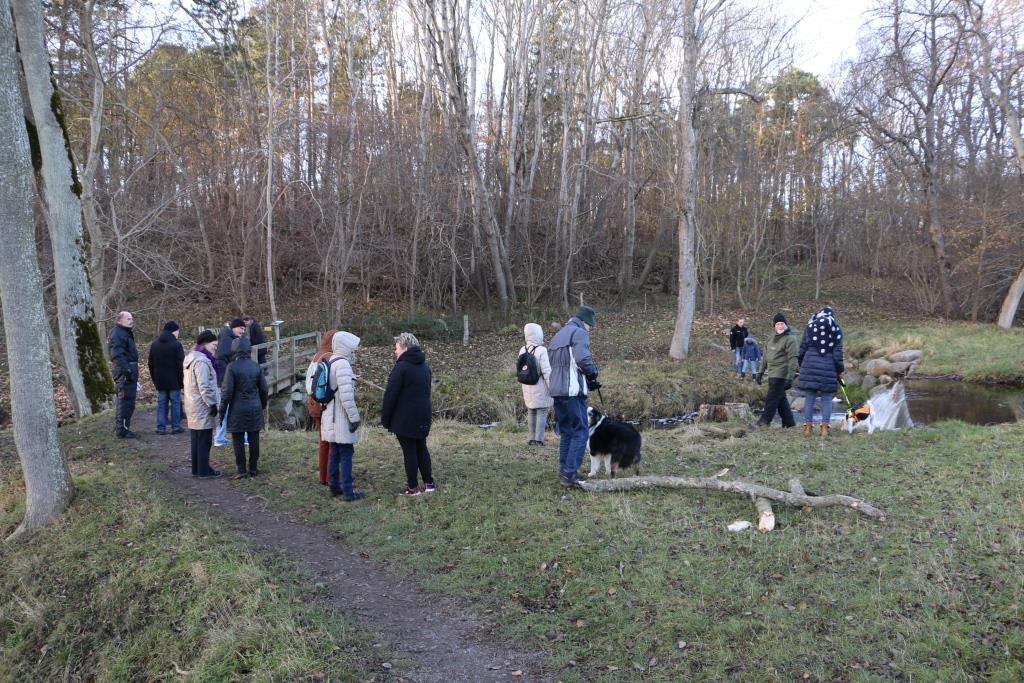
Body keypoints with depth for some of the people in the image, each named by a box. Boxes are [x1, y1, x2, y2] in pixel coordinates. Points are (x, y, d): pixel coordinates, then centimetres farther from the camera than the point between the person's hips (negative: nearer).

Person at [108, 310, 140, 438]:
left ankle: (119, 428, 28)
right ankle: (122, 430, -4)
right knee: (126, 401, -8)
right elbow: (117, 355, -24)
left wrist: (133, 372, 24)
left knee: (124, 401, 18)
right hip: (124, 371, -11)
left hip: (129, 370, 11)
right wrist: (126, 370, -28)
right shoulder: (117, 334, -14)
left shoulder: (126, 332, 19)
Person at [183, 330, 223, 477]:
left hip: (192, 405, 10)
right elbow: (204, 387, -23)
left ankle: (196, 468, 21)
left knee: (195, 439, 14)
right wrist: (212, 404, -17)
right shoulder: (201, 361, -19)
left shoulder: (191, 358, 14)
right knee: (204, 440, -2)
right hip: (203, 406, -10)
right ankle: (204, 470, 4)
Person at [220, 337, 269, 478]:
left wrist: (222, 411, -3)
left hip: (238, 410, -4)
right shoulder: (256, 366, 2)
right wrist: (262, 405, 22)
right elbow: (264, 389, 7)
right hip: (255, 409, 4)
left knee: (238, 440, 4)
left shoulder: (232, 367, -11)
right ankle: (253, 469, 16)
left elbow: (227, 391, -12)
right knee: (254, 439, 9)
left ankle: (241, 470, 6)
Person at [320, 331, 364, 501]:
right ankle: (347, 491, -1)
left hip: (331, 416, 9)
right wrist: (355, 417, -18)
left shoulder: (330, 362, 12)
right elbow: (346, 395, -23)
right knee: (346, 453, -4)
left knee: (335, 452, 16)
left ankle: (334, 486, 23)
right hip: (341, 417, -9)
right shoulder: (342, 364, -17)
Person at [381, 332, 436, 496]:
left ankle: (413, 487, 6)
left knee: (409, 451, 0)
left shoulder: (401, 367, -15)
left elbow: (391, 395, -15)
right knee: (421, 448, 16)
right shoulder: (425, 367, 11)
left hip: (405, 419, -8)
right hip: (423, 417, 8)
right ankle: (429, 483, 18)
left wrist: (385, 419, -7)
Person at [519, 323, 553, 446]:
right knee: (542, 413, 3)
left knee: (531, 413, 16)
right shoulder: (541, 350, -17)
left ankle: (532, 438, 22)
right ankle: (539, 439, 2)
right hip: (541, 388, -6)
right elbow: (547, 371, -18)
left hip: (528, 388, 6)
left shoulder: (522, 351, 1)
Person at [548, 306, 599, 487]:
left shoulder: (557, 336, 22)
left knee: (566, 432, 14)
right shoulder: (579, 333, -6)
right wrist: (593, 373, 0)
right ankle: (570, 473, -8)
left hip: (556, 390, 9)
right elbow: (583, 359, -22)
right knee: (581, 432, -4)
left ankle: (564, 472, 16)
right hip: (573, 391, -9)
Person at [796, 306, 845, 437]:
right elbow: (838, 351, 1)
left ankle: (808, 427, 6)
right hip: (828, 366, -1)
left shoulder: (810, 326, 8)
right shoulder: (836, 328, 5)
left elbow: (802, 347, 8)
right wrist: (840, 369, 5)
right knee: (826, 399, 4)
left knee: (809, 398, 5)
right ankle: (825, 427, 0)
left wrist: (801, 364, 18)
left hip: (809, 365, 1)